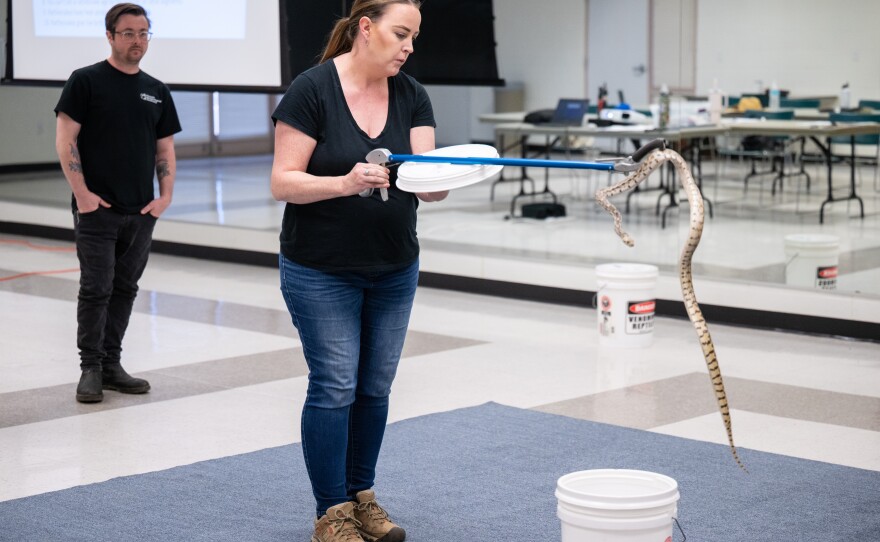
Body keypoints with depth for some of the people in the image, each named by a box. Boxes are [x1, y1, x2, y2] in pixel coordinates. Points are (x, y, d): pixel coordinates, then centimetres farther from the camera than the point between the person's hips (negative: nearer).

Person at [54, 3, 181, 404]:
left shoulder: (157, 91, 11)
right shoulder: (86, 81, -4)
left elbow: (165, 148, 15)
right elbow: (65, 140, -7)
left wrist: (165, 195, 2)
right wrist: (82, 193, -13)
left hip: (141, 213, 5)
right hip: (96, 210, -5)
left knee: (124, 290, 10)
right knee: (96, 289, -3)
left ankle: (111, 365, 19)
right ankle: (90, 368, 7)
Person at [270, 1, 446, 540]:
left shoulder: (412, 96, -1)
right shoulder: (311, 90, -15)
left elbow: (429, 181, -8)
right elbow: (284, 182, -16)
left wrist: (440, 181, -30)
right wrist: (345, 183, -31)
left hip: (394, 270, 5)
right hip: (321, 273, -5)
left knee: (376, 385, 12)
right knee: (335, 387, -2)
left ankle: (361, 495, 27)